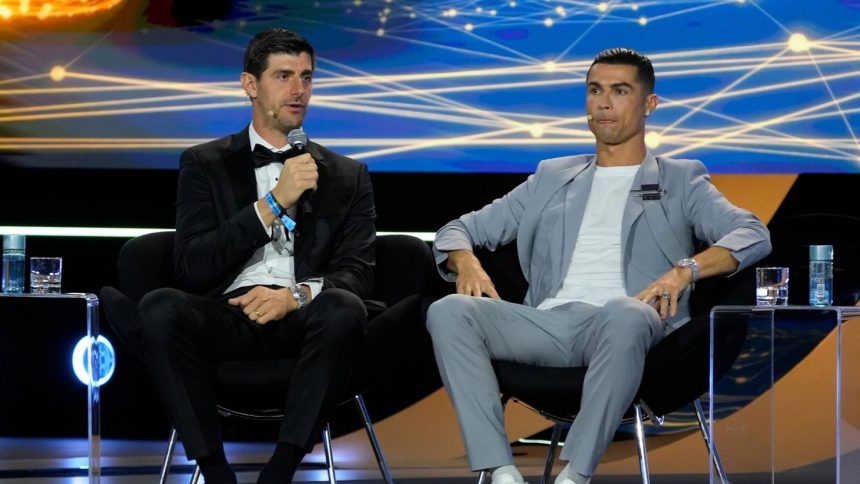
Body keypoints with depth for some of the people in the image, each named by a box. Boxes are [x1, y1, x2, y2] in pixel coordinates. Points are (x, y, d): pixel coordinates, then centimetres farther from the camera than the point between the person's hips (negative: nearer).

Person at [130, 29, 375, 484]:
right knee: (160, 307, -32)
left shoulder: (347, 176, 18)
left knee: (342, 307, -35)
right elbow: (192, 267, 1)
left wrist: (296, 296, -16)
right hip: (227, 317, 0)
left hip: (303, 322, 0)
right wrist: (273, 203, -8)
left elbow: (356, 274, 6)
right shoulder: (204, 164, 15)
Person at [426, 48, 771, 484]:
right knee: (448, 312, -25)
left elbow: (752, 235, 5)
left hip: (624, 317, -3)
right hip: (549, 322, 3)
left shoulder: (680, 180, 21)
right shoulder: (551, 178, 30)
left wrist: (685, 269, -15)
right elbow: (460, 229, 29)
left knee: (624, 315, -41)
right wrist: (467, 263, 3)